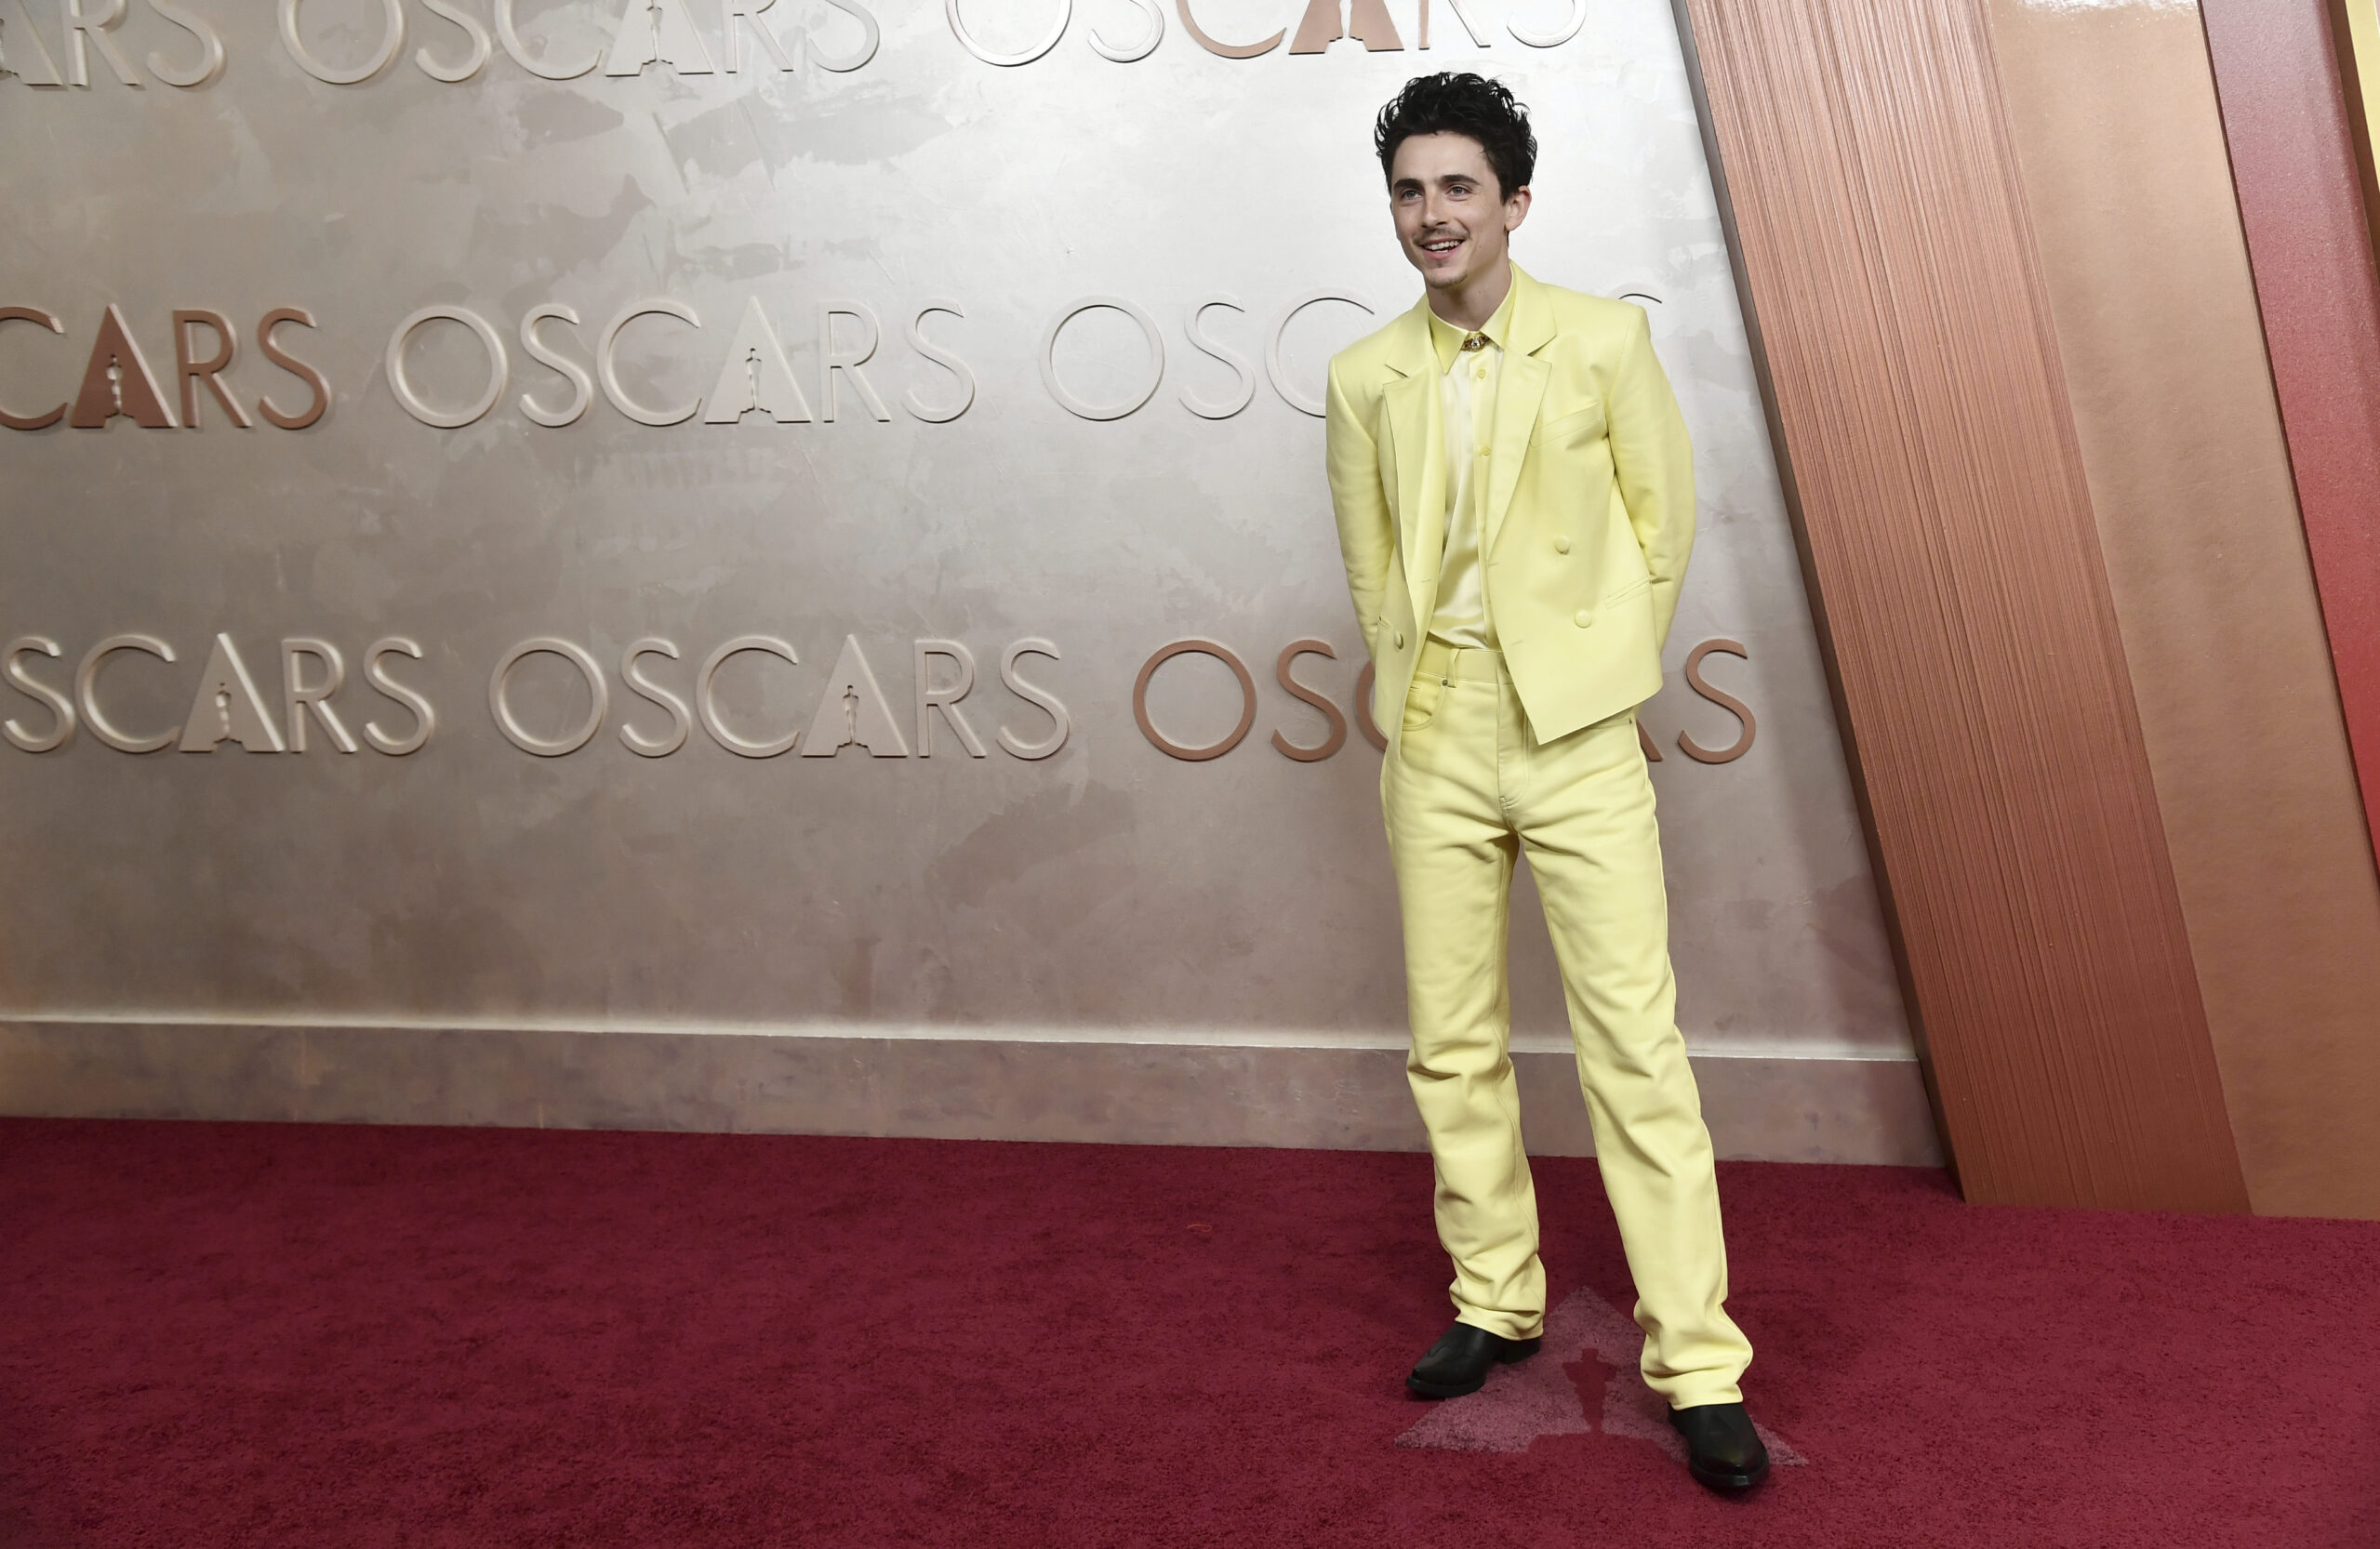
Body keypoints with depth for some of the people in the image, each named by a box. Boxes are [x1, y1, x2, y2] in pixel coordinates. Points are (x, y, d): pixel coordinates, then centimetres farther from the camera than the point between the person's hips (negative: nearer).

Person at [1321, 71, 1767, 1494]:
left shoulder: (1605, 339, -1)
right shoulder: (1366, 378, 7)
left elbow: (1665, 515, 5)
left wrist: (1604, 669, 6)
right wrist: (1419, 685, 8)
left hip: (1577, 732, -3)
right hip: (1434, 736, 4)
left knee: (1634, 1038, -6)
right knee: (1453, 1042, 9)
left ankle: (1699, 1365, 2)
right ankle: (1497, 1305, 26)